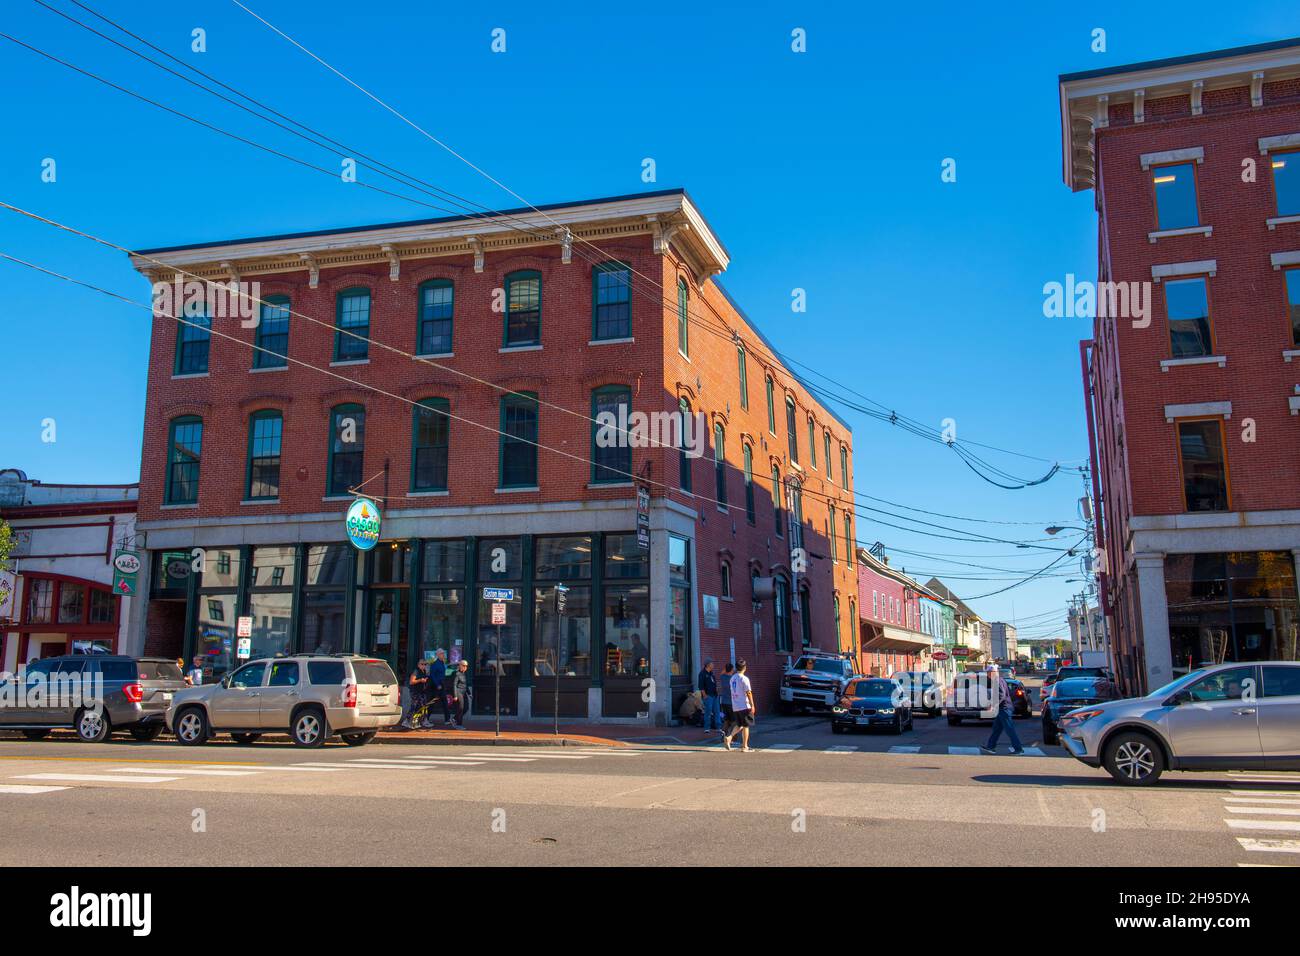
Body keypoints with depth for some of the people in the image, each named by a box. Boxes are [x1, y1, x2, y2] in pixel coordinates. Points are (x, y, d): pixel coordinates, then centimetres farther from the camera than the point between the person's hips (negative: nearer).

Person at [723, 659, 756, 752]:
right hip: (744, 706, -7)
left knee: (739, 725, 18)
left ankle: (728, 737, -3)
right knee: (745, 726, 2)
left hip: (735, 706, 7)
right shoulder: (744, 679, -13)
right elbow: (748, 693, -14)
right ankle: (744, 747, 5)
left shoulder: (732, 678, 8)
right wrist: (752, 705, -11)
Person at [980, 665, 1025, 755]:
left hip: (1004, 708, -11)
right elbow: (1009, 692, 23)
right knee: (996, 728, 14)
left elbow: (1001, 694, -26)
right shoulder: (999, 680, 15)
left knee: (1009, 729, -6)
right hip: (1004, 708, 11)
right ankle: (991, 746, 20)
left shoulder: (998, 681, -15)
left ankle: (1019, 749, -3)